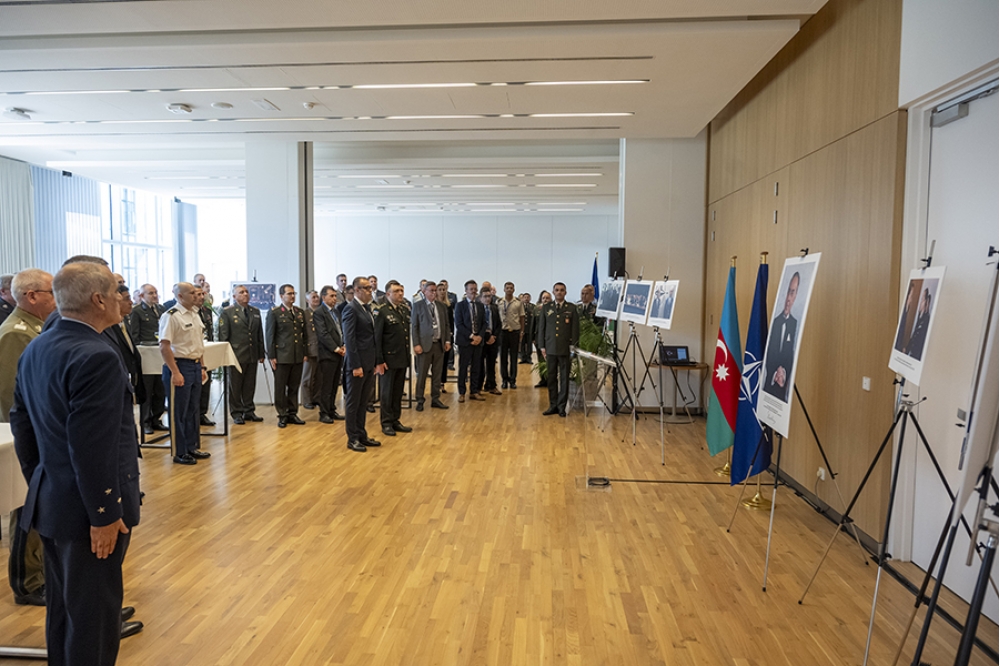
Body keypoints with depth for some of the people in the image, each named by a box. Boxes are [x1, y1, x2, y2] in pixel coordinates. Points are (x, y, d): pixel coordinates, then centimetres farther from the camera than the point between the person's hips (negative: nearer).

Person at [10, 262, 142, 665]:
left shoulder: (35, 350, 6)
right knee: (93, 616, 6)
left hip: (50, 500, 9)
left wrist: (38, 484, 21)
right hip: (87, 509, -9)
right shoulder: (96, 357, -24)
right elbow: (92, 447, -26)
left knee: (63, 608, 23)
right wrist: (105, 514, -18)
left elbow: (21, 426, 13)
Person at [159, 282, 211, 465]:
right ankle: (179, 453, 11)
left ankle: (192, 448, 26)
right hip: (179, 366, -8)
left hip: (195, 366, 8)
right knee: (179, 412, 1)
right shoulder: (170, 316, -13)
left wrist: (201, 367, 15)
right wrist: (175, 372, -21)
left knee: (193, 410, 15)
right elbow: (164, 346, -18)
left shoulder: (195, 314, 12)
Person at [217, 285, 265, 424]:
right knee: (235, 386, 4)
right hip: (236, 355, -4)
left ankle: (249, 411, 20)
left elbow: (260, 334, 13)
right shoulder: (227, 312, -2)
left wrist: (261, 354, 10)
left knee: (250, 386, 10)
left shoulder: (256, 312, 12)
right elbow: (223, 336, -5)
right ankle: (236, 413, 12)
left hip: (252, 356, 4)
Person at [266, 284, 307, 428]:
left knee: (294, 387, 9)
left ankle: (292, 413, 19)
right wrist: (271, 357, -7)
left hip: (298, 356, 4)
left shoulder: (300, 312, 12)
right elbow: (269, 335, -4)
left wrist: (304, 353, 11)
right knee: (280, 387, 3)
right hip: (282, 356, -4)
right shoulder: (274, 312, -3)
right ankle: (282, 415, 12)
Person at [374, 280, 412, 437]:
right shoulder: (382, 312, -10)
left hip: (403, 359, 6)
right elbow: (377, 338, -12)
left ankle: (395, 421, 22)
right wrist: (379, 361, -14)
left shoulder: (405, 310, 10)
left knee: (398, 392, 12)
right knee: (387, 392, 5)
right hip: (389, 359, -6)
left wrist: (408, 355, 12)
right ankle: (386, 423, 14)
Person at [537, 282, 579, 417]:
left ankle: (562, 406, 8)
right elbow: (541, 328, 10)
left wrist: (573, 347, -5)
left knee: (564, 378, 2)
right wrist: (542, 347, 4)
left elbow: (575, 330, 2)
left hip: (565, 349, -2)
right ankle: (553, 405, 13)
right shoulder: (546, 308, 10)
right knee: (552, 378, 6)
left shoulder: (572, 309, 4)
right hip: (550, 349, 2)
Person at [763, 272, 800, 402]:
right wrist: (774, 375, -8)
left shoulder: (795, 324, -3)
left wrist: (784, 375, -16)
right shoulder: (775, 321, 8)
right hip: (768, 384, 3)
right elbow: (767, 356, 7)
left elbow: (792, 359, -1)